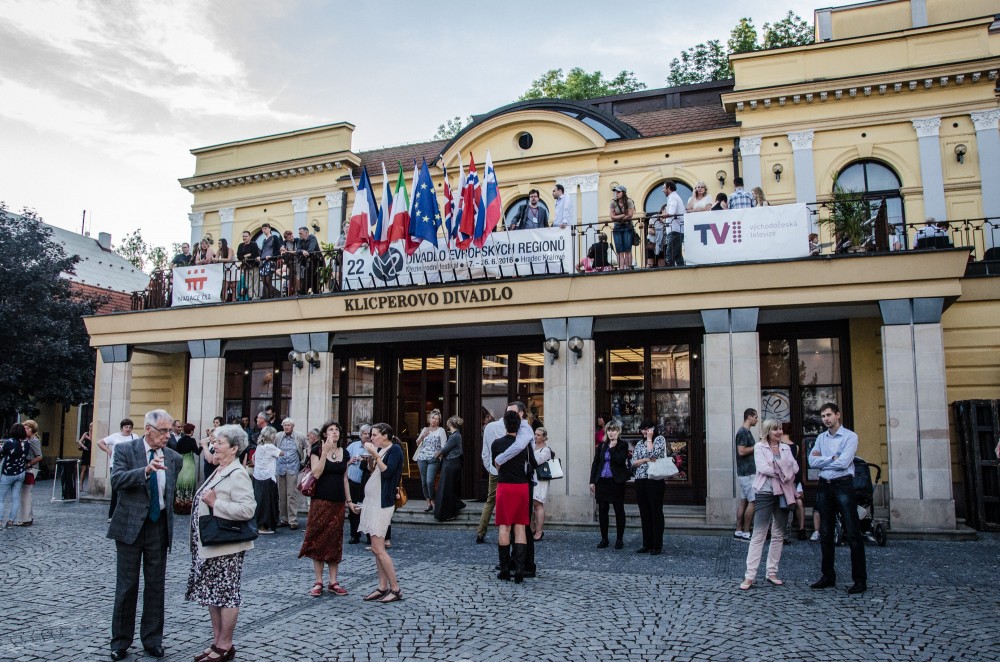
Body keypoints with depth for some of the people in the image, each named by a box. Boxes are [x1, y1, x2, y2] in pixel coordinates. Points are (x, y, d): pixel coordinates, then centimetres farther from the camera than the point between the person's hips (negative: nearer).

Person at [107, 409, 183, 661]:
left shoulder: (174, 458, 4)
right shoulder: (125, 449, -5)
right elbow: (116, 480, -19)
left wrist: (169, 518, 11)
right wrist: (145, 471, -33)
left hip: (159, 527, 3)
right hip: (130, 526, -3)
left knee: (156, 586, 10)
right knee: (127, 586, 6)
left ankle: (152, 639, 23)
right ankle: (121, 641, 22)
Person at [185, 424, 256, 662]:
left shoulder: (237, 474, -17)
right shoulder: (219, 471, 13)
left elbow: (247, 509, -26)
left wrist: (215, 503, -23)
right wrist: (205, 500, 8)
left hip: (226, 546, -10)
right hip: (209, 544, 10)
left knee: (225, 593, 1)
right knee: (212, 592, 15)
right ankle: (217, 641, 26)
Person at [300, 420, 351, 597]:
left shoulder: (344, 453, 9)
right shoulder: (317, 450, -4)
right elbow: (316, 473, -17)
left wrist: (349, 500, 12)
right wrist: (325, 451, -22)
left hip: (338, 502, 4)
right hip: (320, 501, -4)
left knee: (335, 540, 7)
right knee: (319, 539, 0)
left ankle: (333, 582, 15)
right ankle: (318, 582, 11)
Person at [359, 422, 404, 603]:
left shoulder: (395, 450, -10)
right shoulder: (379, 449, 13)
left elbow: (387, 472, -20)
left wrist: (375, 455, -21)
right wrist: (369, 457, 4)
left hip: (382, 503, -9)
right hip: (371, 501, 9)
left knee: (378, 548, -10)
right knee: (376, 548, 9)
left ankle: (395, 589, -3)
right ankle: (383, 587, 14)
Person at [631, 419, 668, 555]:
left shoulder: (660, 439, 3)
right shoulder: (639, 443, 16)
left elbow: (652, 454, -13)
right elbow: (633, 462, 8)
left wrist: (649, 438, -4)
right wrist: (645, 460, -8)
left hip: (655, 480, -5)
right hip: (640, 481, 5)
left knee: (656, 512, -2)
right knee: (644, 513, 8)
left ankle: (657, 545, 3)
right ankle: (647, 544, 15)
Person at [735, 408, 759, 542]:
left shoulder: (746, 431, 17)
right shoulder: (743, 432, -14)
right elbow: (741, 451, -22)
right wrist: (756, 446, -13)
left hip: (745, 472, 10)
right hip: (747, 473, -10)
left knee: (744, 501, 9)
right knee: (752, 501, -8)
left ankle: (738, 531, 12)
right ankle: (745, 533, -4)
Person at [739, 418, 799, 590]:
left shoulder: (786, 448, 12)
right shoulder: (759, 447, -1)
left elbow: (795, 468, -1)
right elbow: (762, 468, -14)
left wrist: (774, 468, -15)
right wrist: (784, 471, -9)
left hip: (783, 494, 5)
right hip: (765, 493, -5)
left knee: (778, 535, 9)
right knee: (758, 535, -6)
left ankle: (772, 572, 18)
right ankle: (750, 575, -6)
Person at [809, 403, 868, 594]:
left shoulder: (850, 436, -6)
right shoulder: (821, 438, 12)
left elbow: (843, 462, -17)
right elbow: (812, 462, 1)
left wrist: (822, 459, -5)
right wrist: (832, 458, -9)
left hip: (843, 485, -6)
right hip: (824, 486, 6)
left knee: (852, 534, -4)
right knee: (825, 534, 11)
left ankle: (860, 579, 3)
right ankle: (828, 576, 20)